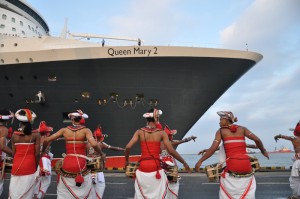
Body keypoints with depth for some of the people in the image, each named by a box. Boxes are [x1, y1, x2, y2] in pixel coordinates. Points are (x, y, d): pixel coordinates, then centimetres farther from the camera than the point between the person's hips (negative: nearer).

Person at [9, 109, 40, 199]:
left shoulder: (14, 135, 0)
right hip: (29, 167, -2)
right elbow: (37, 154, -7)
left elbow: (13, 153, 4)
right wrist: (36, 166, 6)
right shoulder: (35, 135, -7)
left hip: (16, 167, 2)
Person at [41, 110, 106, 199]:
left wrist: (43, 150, 24)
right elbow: (94, 144, -19)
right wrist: (102, 154, -3)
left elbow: (46, 140, 6)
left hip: (67, 163, 3)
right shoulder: (86, 130, -4)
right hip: (80, 164, -2)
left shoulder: (64, 130, 5)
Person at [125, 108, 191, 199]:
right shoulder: (161, 133, -2)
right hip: (155, 167, -2)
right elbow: (171, 151, -7)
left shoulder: (139, 132, 3)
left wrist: (126, 160, 11)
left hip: (143, 167, 2)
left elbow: (128, 147, -6)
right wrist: (184, 163, 3)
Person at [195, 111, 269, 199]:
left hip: (232, 167, -3)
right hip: (246, 165, 3)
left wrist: (200, 161, 0)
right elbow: (257, 140, 3)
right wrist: (263, 151, 20)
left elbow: (213, 148, -4)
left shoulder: (221, 131, 7)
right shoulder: (242, 129, 13)